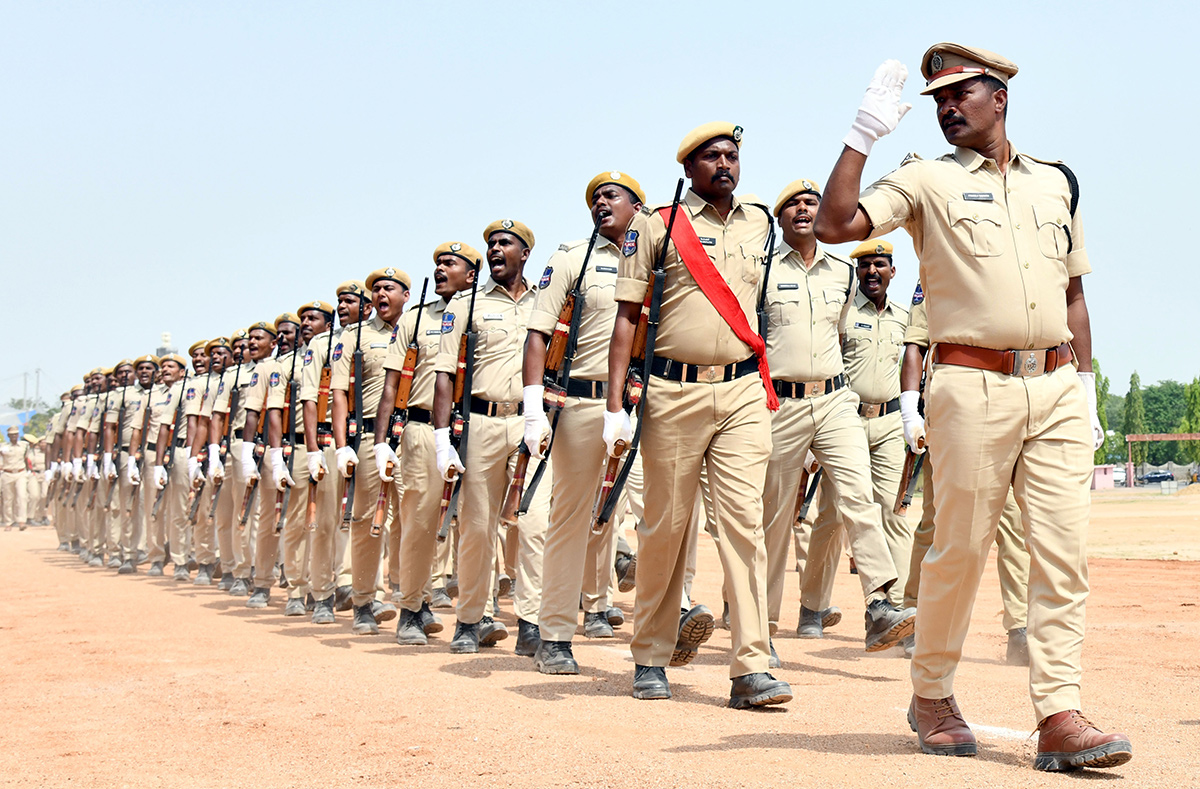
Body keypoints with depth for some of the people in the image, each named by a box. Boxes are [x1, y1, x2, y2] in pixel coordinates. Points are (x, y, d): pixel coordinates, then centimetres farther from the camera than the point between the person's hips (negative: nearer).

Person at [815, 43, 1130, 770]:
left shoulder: (1056, 182, 18)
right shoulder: (927, 180, 6)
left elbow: (1073, 292, 21)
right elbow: (835, 225, -9)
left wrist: (1086, 388, 14)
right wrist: (865, 133, -13)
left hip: (1057, 389, 4)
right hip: (973, 388, -4)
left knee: (1065, 551, -3)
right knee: (961, 548, 0)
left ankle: (1060, 716, -2)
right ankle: (932, 694, 19)